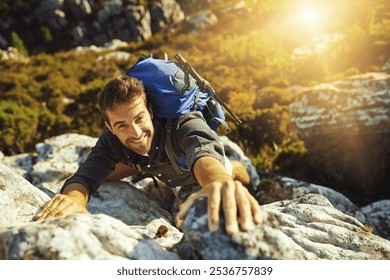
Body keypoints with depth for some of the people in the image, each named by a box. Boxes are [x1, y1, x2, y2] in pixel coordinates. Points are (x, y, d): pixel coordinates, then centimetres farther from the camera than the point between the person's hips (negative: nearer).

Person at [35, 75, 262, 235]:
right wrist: (74, 197, -69)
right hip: (158, 166, 3)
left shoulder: (184, 124, -48)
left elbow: (203, 152, -69)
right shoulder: (111, 141, -33)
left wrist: (219, 181, -93)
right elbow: (86, 176, -43)